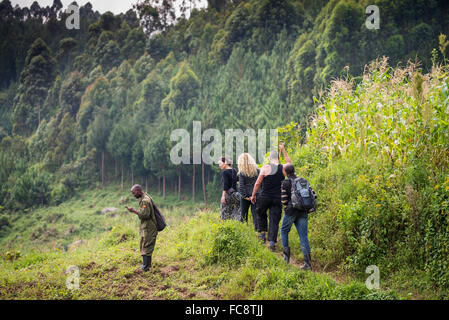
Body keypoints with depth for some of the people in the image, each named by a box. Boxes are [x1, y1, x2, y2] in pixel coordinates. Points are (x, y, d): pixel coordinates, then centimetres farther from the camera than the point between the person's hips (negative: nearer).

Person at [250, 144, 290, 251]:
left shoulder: (266, 168, -8)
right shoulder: (284, 168, 2)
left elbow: (257, 183, -6)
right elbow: (288, 161, 28)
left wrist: (253, 195, 6)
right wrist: (283, 150, 33)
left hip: (265, 197, -2)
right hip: (278, 199, 2)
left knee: (261, 214, 23)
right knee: (274, 220, 3)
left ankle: (262, 233, 17)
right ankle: (272, 241, -3)